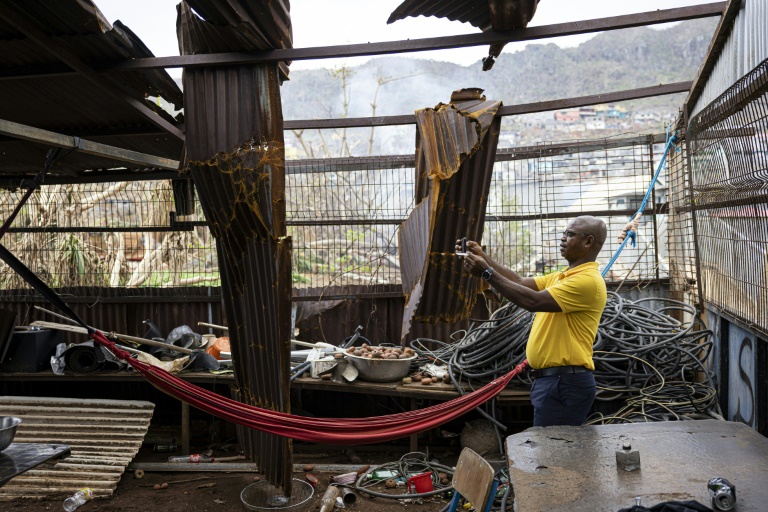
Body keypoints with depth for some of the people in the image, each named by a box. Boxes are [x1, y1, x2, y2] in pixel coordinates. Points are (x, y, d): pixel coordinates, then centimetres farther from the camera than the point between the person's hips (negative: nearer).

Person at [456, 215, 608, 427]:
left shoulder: (589, 280, -15)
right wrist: (484, 258, 2)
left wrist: (487, 273, -19)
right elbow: (521, 282, 13)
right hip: (551, 380, 10)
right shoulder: (561, 276, 18)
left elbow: (533, 301, -22)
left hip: (565, 384, -10)